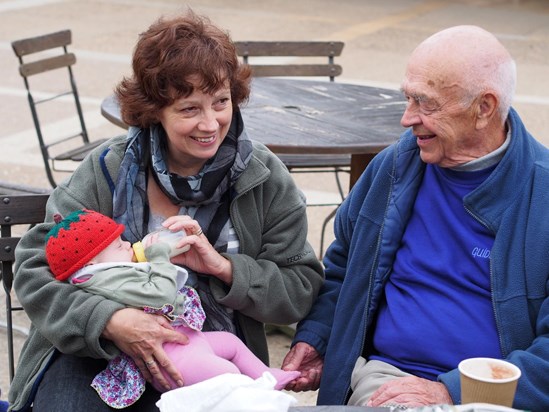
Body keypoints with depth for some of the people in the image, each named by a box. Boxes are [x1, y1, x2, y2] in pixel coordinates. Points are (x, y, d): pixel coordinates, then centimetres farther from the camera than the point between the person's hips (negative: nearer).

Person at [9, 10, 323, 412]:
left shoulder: (266, 179, -2)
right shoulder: (108, 169, -5)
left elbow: (301, 290, -2)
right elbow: (34, 266, -8)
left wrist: (223, 266, -19)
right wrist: (109, 320, -24)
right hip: (94, 352, 0)